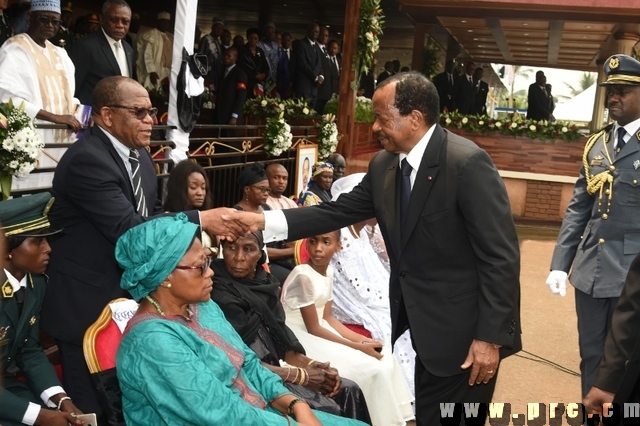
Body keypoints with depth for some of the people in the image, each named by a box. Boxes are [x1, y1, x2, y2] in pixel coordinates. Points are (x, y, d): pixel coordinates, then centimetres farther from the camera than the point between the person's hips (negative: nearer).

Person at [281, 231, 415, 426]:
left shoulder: (328, 272, 3)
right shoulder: (303, 276, -22)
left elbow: (327, 317, 7)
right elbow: (313, 329, -20)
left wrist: (361, 339, -4)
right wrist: (358, 347, -16)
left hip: (319, 332, 8)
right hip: (301, 339, -8)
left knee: (383, 356, 3)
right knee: (368, 368, -14)